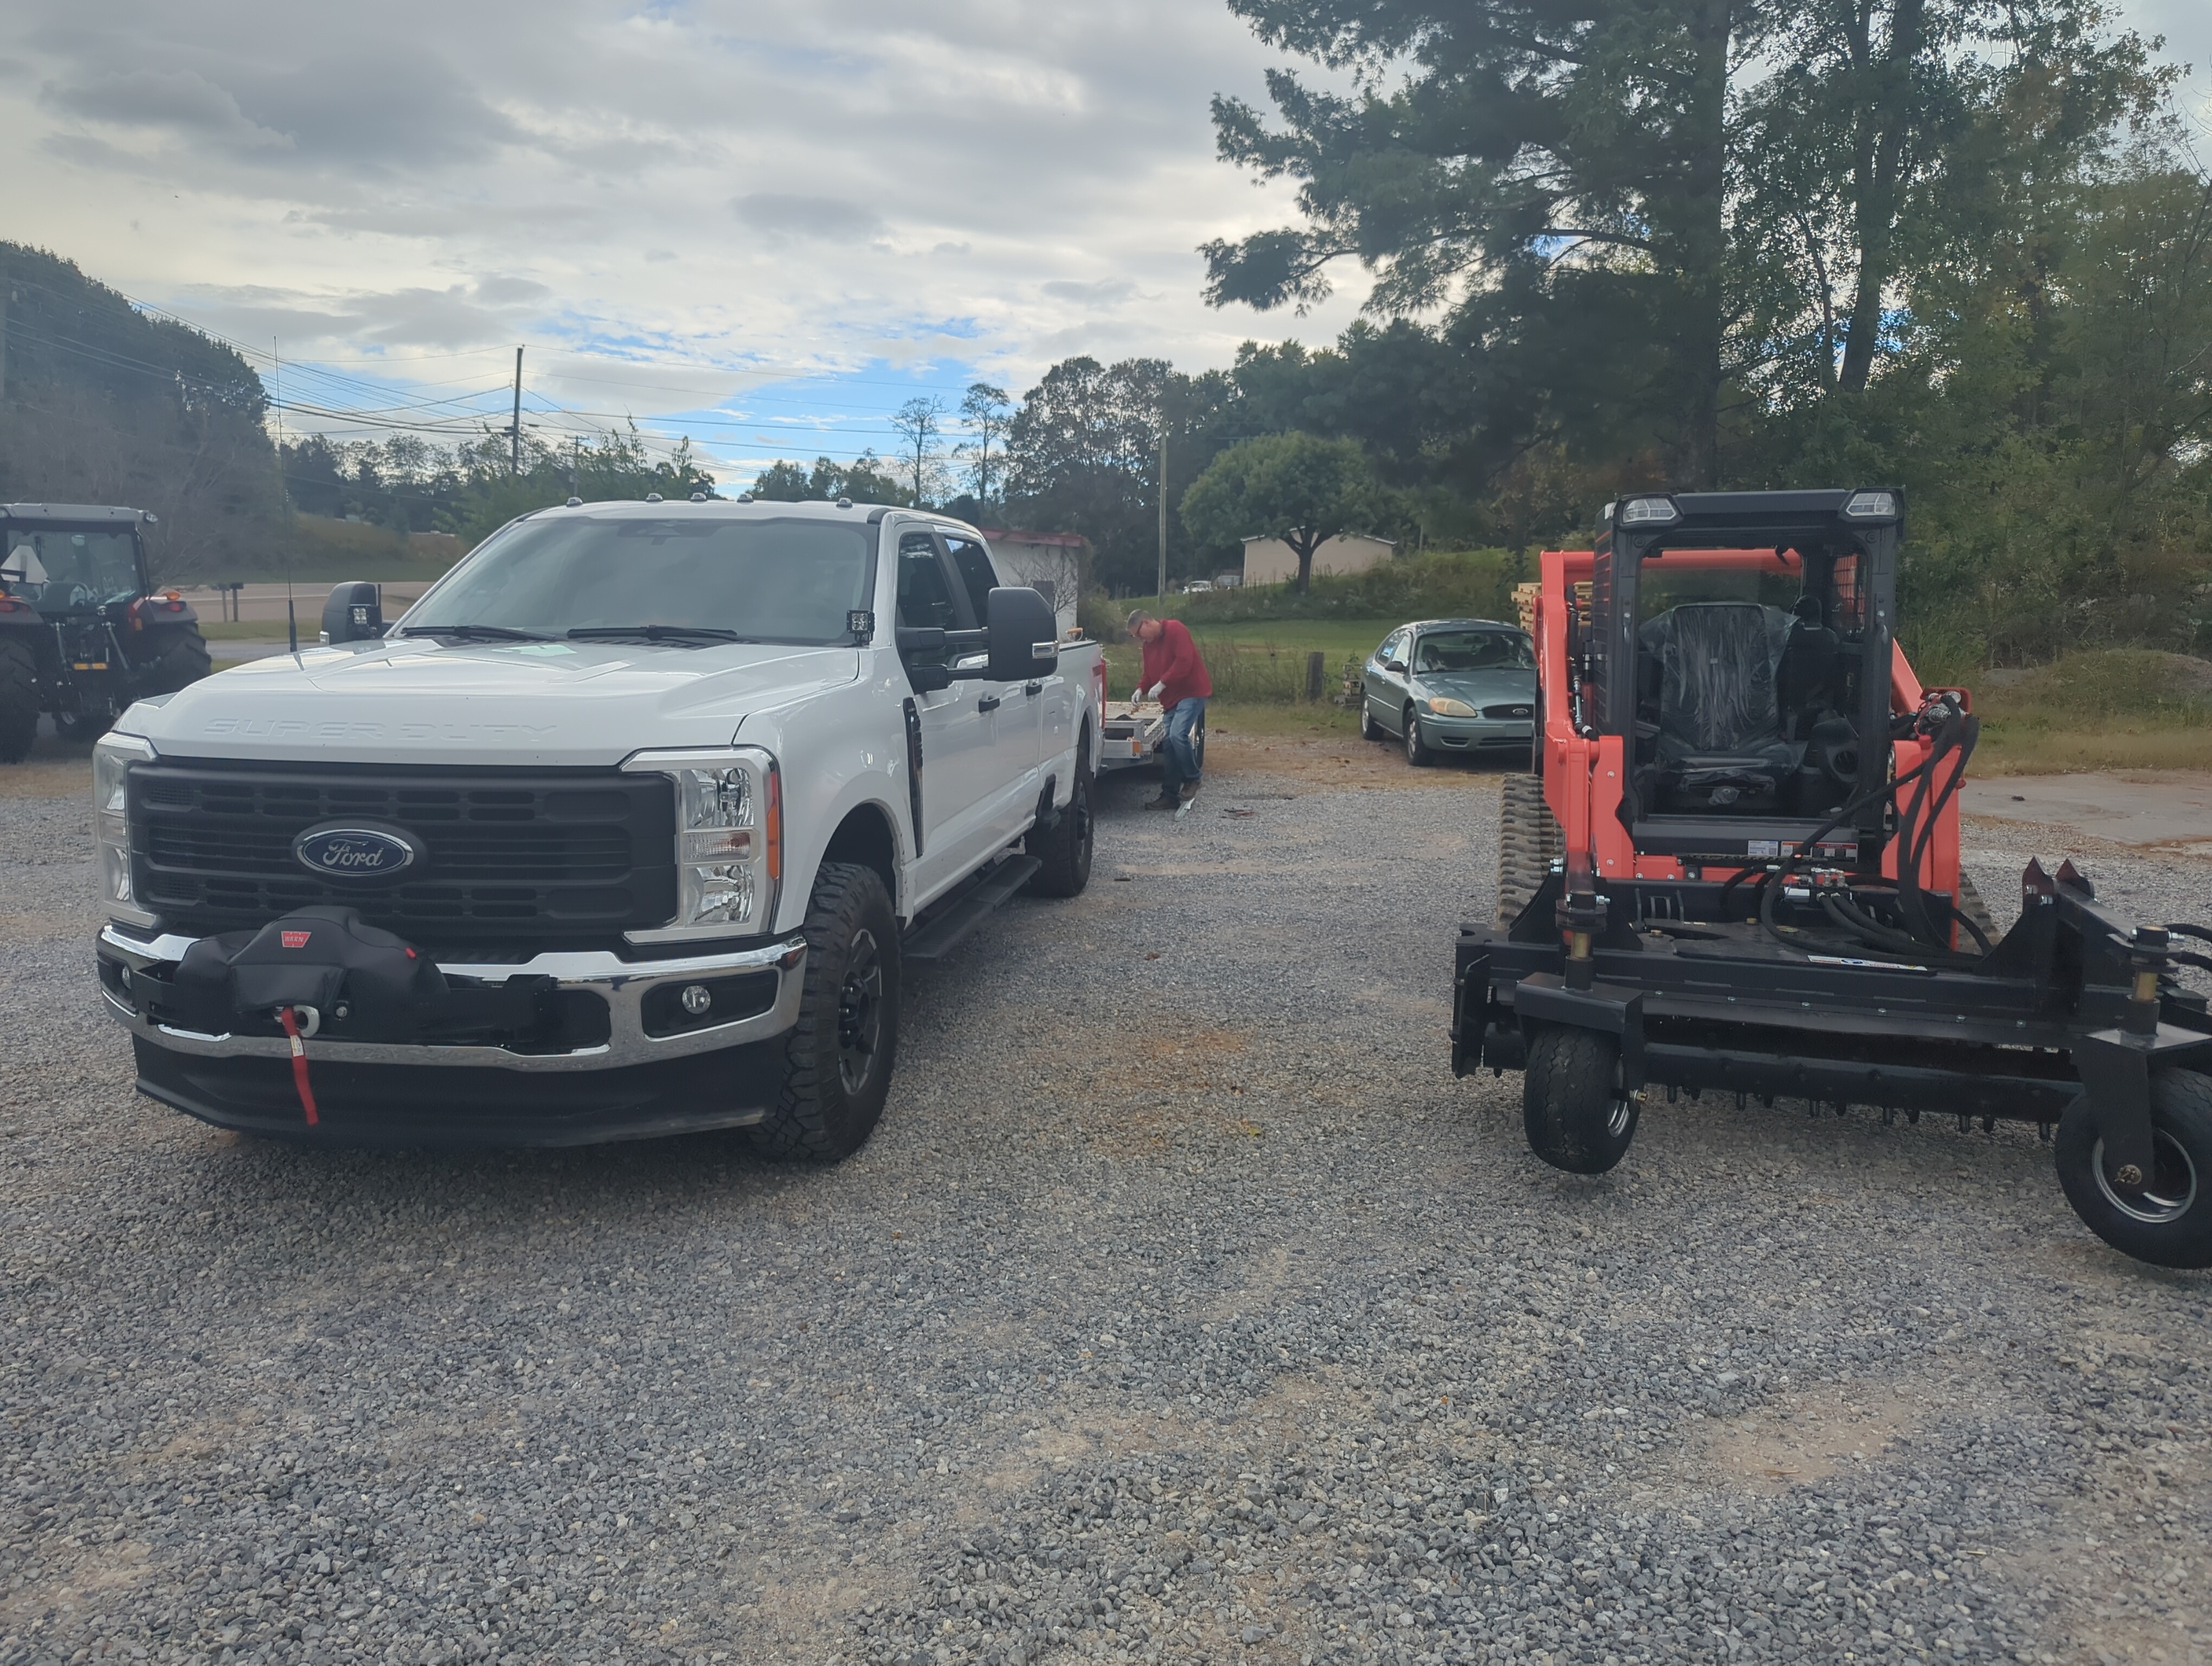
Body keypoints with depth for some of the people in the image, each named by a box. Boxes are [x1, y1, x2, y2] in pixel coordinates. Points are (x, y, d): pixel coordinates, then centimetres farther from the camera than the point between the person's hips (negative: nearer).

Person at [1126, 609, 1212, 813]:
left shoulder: (1176, 630, -14)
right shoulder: (1149, 644, 14)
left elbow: (1184, 661, -23)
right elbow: (1149, 672, 19)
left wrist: (1161, 684, -23)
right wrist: (1142, 689, -2)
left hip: (1192, 692, -9)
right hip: (1173, 698, 9)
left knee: (1178, 735, -24)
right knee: (1168, 746, 5)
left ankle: (1192, 780, -5)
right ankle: (1170, 795, 10)